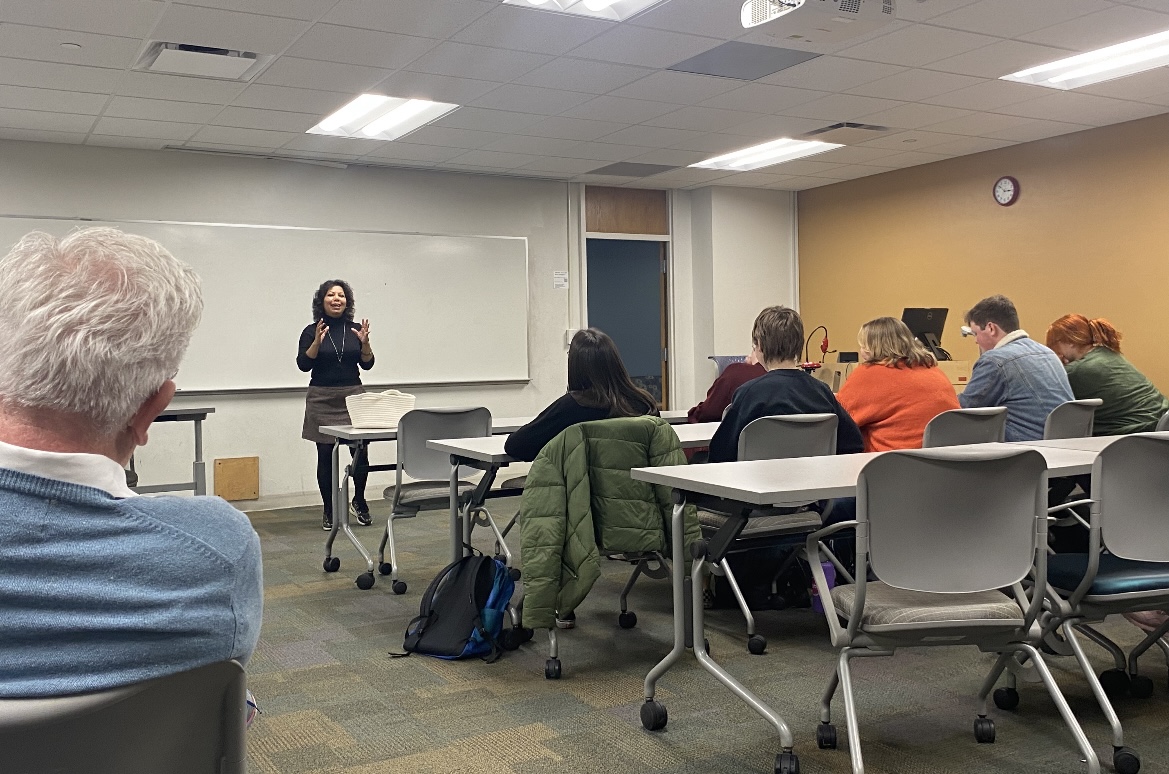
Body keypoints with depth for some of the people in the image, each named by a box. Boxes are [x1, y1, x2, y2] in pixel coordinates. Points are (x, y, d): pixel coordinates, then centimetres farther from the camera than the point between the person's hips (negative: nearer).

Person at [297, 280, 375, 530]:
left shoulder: (355, 329, 7)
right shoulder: (311, 331, 0)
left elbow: (367, 364, 5)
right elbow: (303, 364, -7)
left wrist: (365, 343, -11)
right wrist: (317, 342, -20)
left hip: (353, 396, 2)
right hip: (322, 399, -2)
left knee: (360, 453, -6)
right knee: (326, 456, 2)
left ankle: (359, 502, 17)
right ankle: (329, 511, 14)